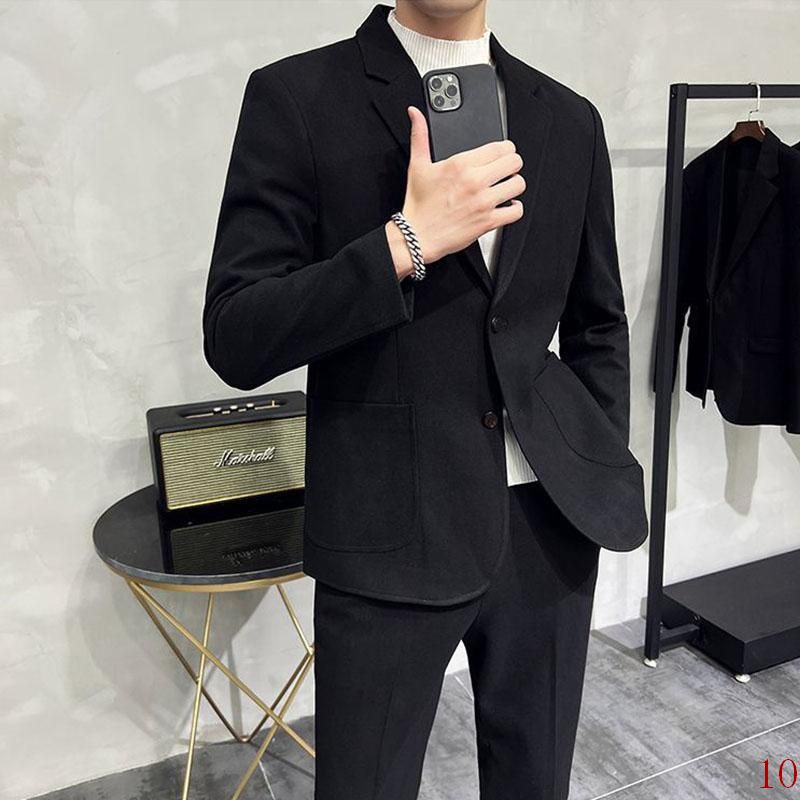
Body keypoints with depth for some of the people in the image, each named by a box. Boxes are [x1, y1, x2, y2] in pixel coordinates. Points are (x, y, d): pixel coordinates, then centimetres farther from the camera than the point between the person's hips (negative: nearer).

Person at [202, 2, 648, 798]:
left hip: (550, 521, 4)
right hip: (392, 531, -3)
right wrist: (406, 240, -20)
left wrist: (603, 473, 8)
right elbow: (236, 339, -11)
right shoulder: (296, 96, -5)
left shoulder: (569, 117, 8)